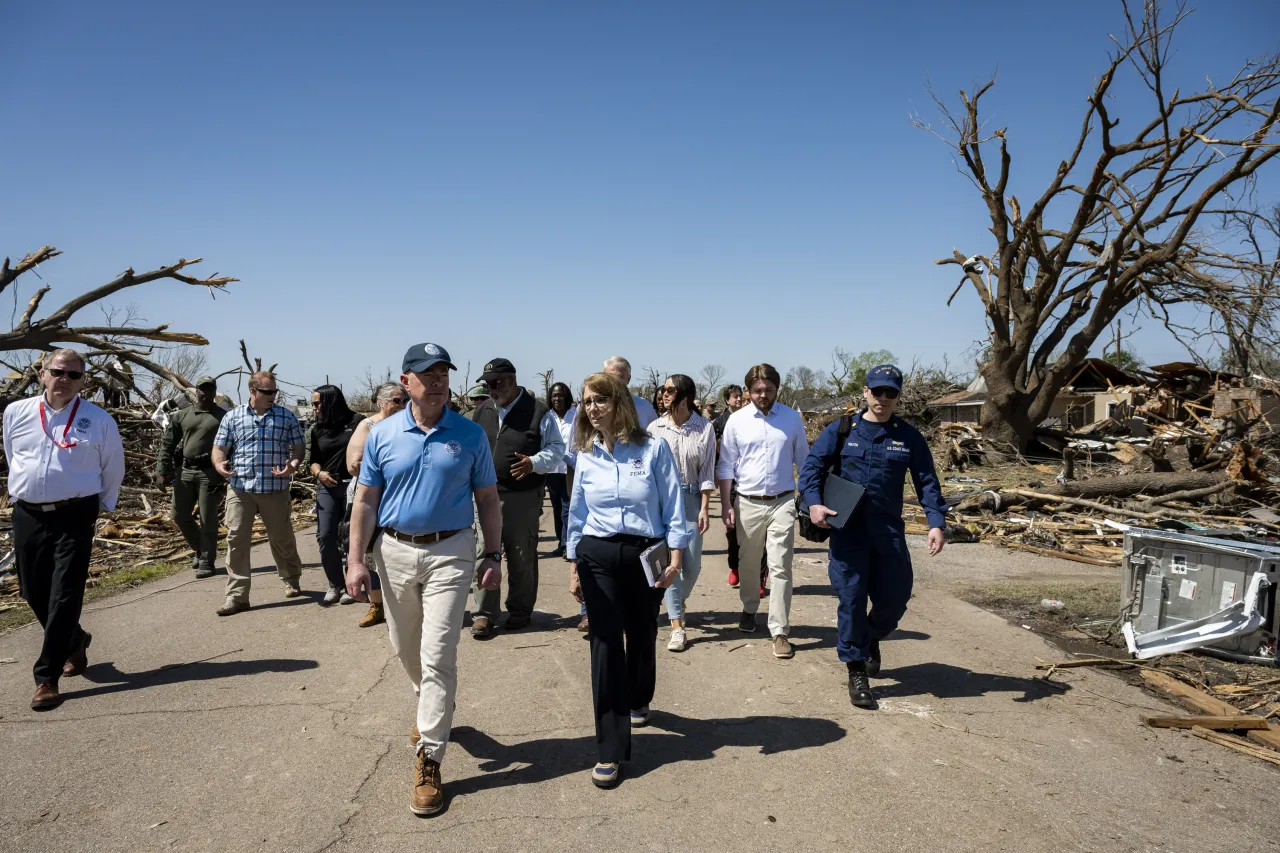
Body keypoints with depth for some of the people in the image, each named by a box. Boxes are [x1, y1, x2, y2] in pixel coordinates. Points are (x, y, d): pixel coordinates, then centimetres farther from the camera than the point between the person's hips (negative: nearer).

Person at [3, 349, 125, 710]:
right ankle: (74, 641, 39)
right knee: (33, 593, 13)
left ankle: (46, 678, -1)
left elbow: (113, 469, 7)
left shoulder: (99, 421, -3)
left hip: (74, 517, -4)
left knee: (65, 596, -6)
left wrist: (102, 506, 12)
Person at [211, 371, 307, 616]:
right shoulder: (233, 417, 6)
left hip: (275, 488, 0)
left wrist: (294, 464, -16)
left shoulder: (286, 416, 4)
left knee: (282, 537, 11)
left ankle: (291, 580, 34)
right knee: (236, 539, -3)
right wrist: (219, 464, -14)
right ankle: (237, 595, 2)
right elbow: (220, 447, 8)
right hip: (240, 488, 1)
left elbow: (299, 446, 4)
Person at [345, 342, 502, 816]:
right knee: (406, 649, 18)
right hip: (394, 551, 3)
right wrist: (355, 561, -2)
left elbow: (487, 499, 2)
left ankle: (429, 760, 3)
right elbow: (365, 501, 2)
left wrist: (494, 555, -1)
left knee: (438, 656, -6)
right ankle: (431, 708, 47)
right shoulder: (382, 434, 0)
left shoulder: (470, 435, -2)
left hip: (450, 552, -2)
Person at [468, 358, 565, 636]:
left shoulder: (538, 411, -7)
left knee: (521, 557, 9)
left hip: (523, 496, -3)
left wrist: (534, 463, -19)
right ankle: (484, 613, 8)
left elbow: (556, 447, -3)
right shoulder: (482, 411, 10)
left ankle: (519, 611, 24)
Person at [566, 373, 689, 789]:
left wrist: (676, 557, -10)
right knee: (606, 645, -4)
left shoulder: (653, 448, -6)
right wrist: (574, 568, 10)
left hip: (646, 555, -1)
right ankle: (610, 750, 3)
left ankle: (638, 700, 48)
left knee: (642, 637, 15)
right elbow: (577, 513, 10)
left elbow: (673, 506, -5)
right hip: (598, 557, 1)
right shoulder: (586, 456, 3)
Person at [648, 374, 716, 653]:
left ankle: (678, 601, 37)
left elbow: (707, 471, -2)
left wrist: (705, 508, -6)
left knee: (692, 564, 5)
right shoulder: (655, 428, 0)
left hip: (691, 498, 0)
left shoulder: (705, 428, -2)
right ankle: (677, 626, 2)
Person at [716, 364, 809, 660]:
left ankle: (780, 631, 5)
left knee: (780, 568, -3)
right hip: (748, 503, 1)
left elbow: (803, 460, 8)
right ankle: (749, 609, 40)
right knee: (748, 563, 16)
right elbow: (726, 466, 2)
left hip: (783, 502, -1)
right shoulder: (736, 420, -2)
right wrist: (727, 505, -2)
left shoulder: (792, 418, 0)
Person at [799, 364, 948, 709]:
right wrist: (814, 502, -14)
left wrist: (936, 522, -7)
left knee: (894, 599, 8)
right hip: (846, 530, -2)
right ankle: (857, 671, 13)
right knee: (851, 600, -1)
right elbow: (811, 466, 2)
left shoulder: (909, 436, 5)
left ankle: (872, 638, 41)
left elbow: (927, 482, 6)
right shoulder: (841, 430, 2)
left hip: (889, 532, 2)